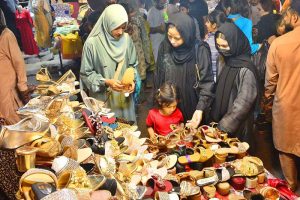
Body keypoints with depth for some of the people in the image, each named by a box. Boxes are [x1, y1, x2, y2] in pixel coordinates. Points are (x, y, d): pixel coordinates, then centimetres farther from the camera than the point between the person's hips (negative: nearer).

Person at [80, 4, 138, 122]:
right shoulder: (92, 43, -15)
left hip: (124, 96, 4)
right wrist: (106, 82, -20)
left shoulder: (126, 39, -3)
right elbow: (86, 74, -8)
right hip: (103, 99, -3)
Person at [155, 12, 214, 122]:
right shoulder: (164, 47, -7)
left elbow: (207, 82, -16)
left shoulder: (200, 50, -18)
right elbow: (158, 78, 3)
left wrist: (200, 109, -25)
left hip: (192, 107, -2)